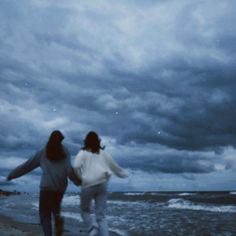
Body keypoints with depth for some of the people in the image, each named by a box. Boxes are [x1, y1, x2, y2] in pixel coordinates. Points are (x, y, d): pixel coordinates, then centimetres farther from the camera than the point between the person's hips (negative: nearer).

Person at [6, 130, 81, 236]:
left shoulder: (42, 153, 8)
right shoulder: (65, 152, 6)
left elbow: (27, 166, 12)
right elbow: (69, 169, -6)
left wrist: (12, 174, 23)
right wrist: (79, 181, 5)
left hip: (47, 187, -2)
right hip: (60, 187, 2)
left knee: (45, 215, 7)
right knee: (55, 205, 28)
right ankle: (58, 217, -3)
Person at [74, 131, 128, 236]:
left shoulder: (83, 152, 3)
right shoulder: (102, 153, 13)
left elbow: (76, 166, -13)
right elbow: (114, 165, 22)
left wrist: (80, 177, 4)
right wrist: (122, 174, 38)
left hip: (88, 185, -3)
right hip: (102, 184, 3)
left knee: (85, 209, 20)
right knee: (101, 215, 7)